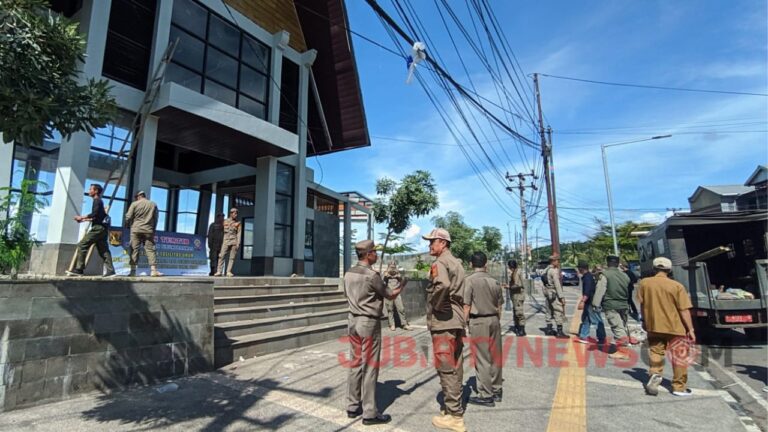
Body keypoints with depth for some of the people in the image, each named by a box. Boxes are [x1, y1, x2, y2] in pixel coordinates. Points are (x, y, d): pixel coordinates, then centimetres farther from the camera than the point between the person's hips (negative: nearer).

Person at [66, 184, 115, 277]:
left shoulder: (97, 200, -3)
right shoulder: (99, 201, 24)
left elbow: (94, 214, -17)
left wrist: (82, 217, -9)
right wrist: (85, 219, 16)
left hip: (98, 227, -9)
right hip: (101, 228, 9)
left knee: (82, 245, -7)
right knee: (103, 250, 4)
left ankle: (78, 269, -8)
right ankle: (110, 270, -3)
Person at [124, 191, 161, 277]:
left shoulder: (134, 204, 0)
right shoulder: (153, 204, 8)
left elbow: (128, 217, -2)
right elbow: (155, 219, 11)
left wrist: (128, 225, 17)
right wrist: (153, 229, 20)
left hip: (136, 230, -1)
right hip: (148, 230, 1)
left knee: (134, 249, 3)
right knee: (150, 249, 0)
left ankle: (133, 270, 2)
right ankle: (153, 270, -7)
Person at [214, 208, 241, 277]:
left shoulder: (238, 223, 7)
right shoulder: (225, 221, 12)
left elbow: (239, 233, 1)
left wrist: (238, 243, -9)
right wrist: (220, 242, 13)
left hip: (234, 241, -1)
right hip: (226, 241, 1)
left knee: (232, 257, -3)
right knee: (222, 256, -8)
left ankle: (229, 272, 1)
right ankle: (219, 271, -5)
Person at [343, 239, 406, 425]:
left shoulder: (349, 273, 6)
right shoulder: (372, 275, -18)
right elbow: (391, 295, -6)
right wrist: (401, 285, 14)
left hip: (353, 321, 8)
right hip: (369, 323, -8)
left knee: (355, 364, 14)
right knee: (369, 367, 0)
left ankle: (352, 407, 23)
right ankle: (370, 413, 8)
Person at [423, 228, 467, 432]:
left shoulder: (439, 263, -14)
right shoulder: (456, 262, 15)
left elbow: (442, 285, -34)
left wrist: (436, 306, -20)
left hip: (443, 322, -9)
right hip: (457, 320, 9)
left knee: (446, 368, -1)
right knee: (455, 366, 16)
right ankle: (454, 409, 28)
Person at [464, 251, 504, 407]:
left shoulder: (470, 280, -11)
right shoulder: (494, 281, 4)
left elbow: (467, 306, -12)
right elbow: (499, 306, 10)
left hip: (478, 322, -5)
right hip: (494, 320, 6)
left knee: (482, 359, 2)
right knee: (495, 356, 15)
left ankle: (486, 395, 10)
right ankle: (496, 390, 27)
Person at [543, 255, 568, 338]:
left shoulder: (546, 270, 11)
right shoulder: (554, 271, -16)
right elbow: (557, 285, -20)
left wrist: (546, 293, 17)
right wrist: (562, 297, -19)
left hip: (548, 293, 9)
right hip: (555, 294, -9)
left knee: (550, 312, 15)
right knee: (559, 312, -4)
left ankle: (549, 330, 21)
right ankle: (559, 332, -3)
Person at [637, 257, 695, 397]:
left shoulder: (644, 283, -4)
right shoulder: (677, 286, -12)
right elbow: (684, 310, -12)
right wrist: (690, 329, -4)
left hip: (653, 326, 2)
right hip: (675, 327, -2)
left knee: (656, 353, 16)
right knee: (680, 356, 12)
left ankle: (655, 375, -3)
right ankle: (679, 387, 17)